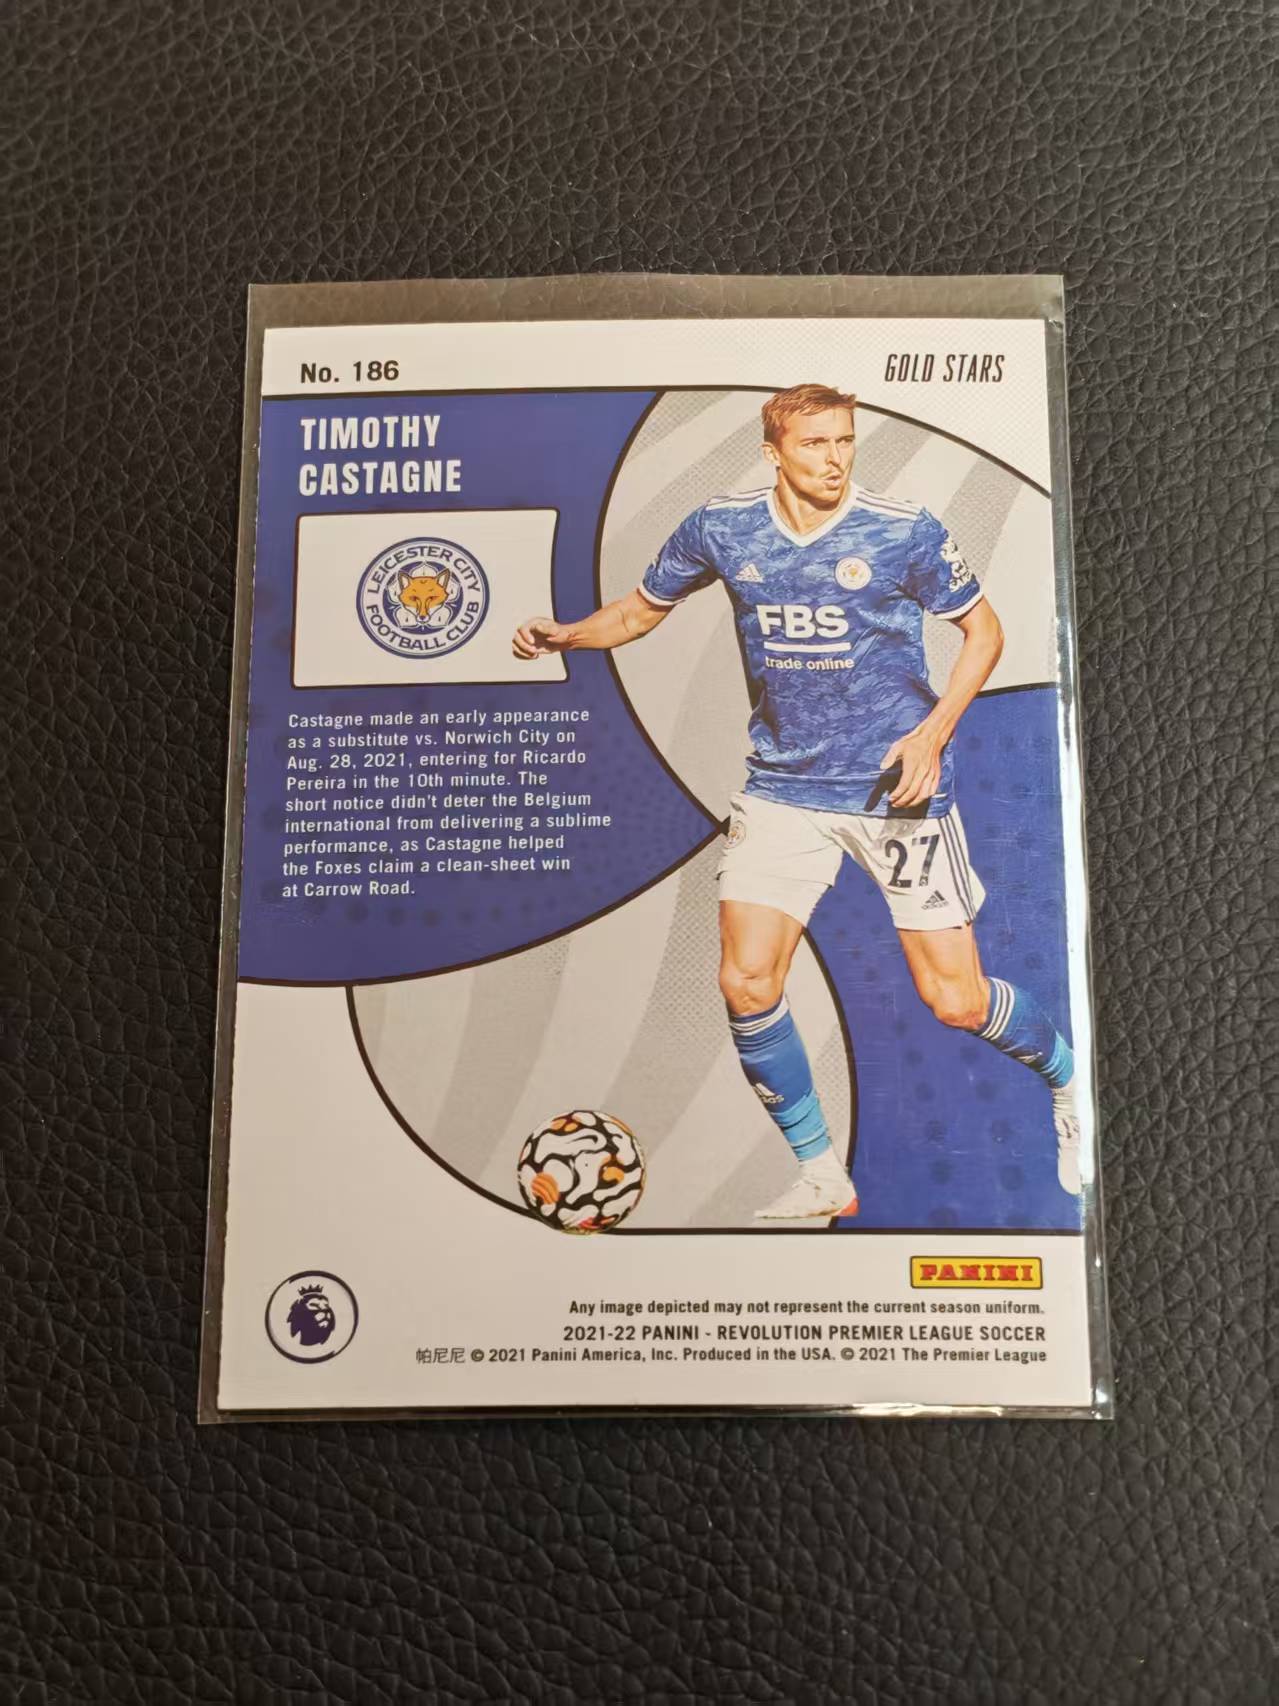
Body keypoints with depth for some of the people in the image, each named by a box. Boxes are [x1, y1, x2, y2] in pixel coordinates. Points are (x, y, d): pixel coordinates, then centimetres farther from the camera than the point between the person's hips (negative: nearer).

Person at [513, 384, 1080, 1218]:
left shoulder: (905, 530, -8)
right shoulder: (722, 528, -1)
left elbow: (984, 629, 2)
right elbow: (643, 608, 13)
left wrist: (933, 730, -13)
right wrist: (564, 634, -6)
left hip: (897, 784, -2)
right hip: (784, 786, 3)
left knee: (958, 1001, -3)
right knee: (747, 982, -10)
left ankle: (1069, 1079, 33)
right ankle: (822, 1178, 12)